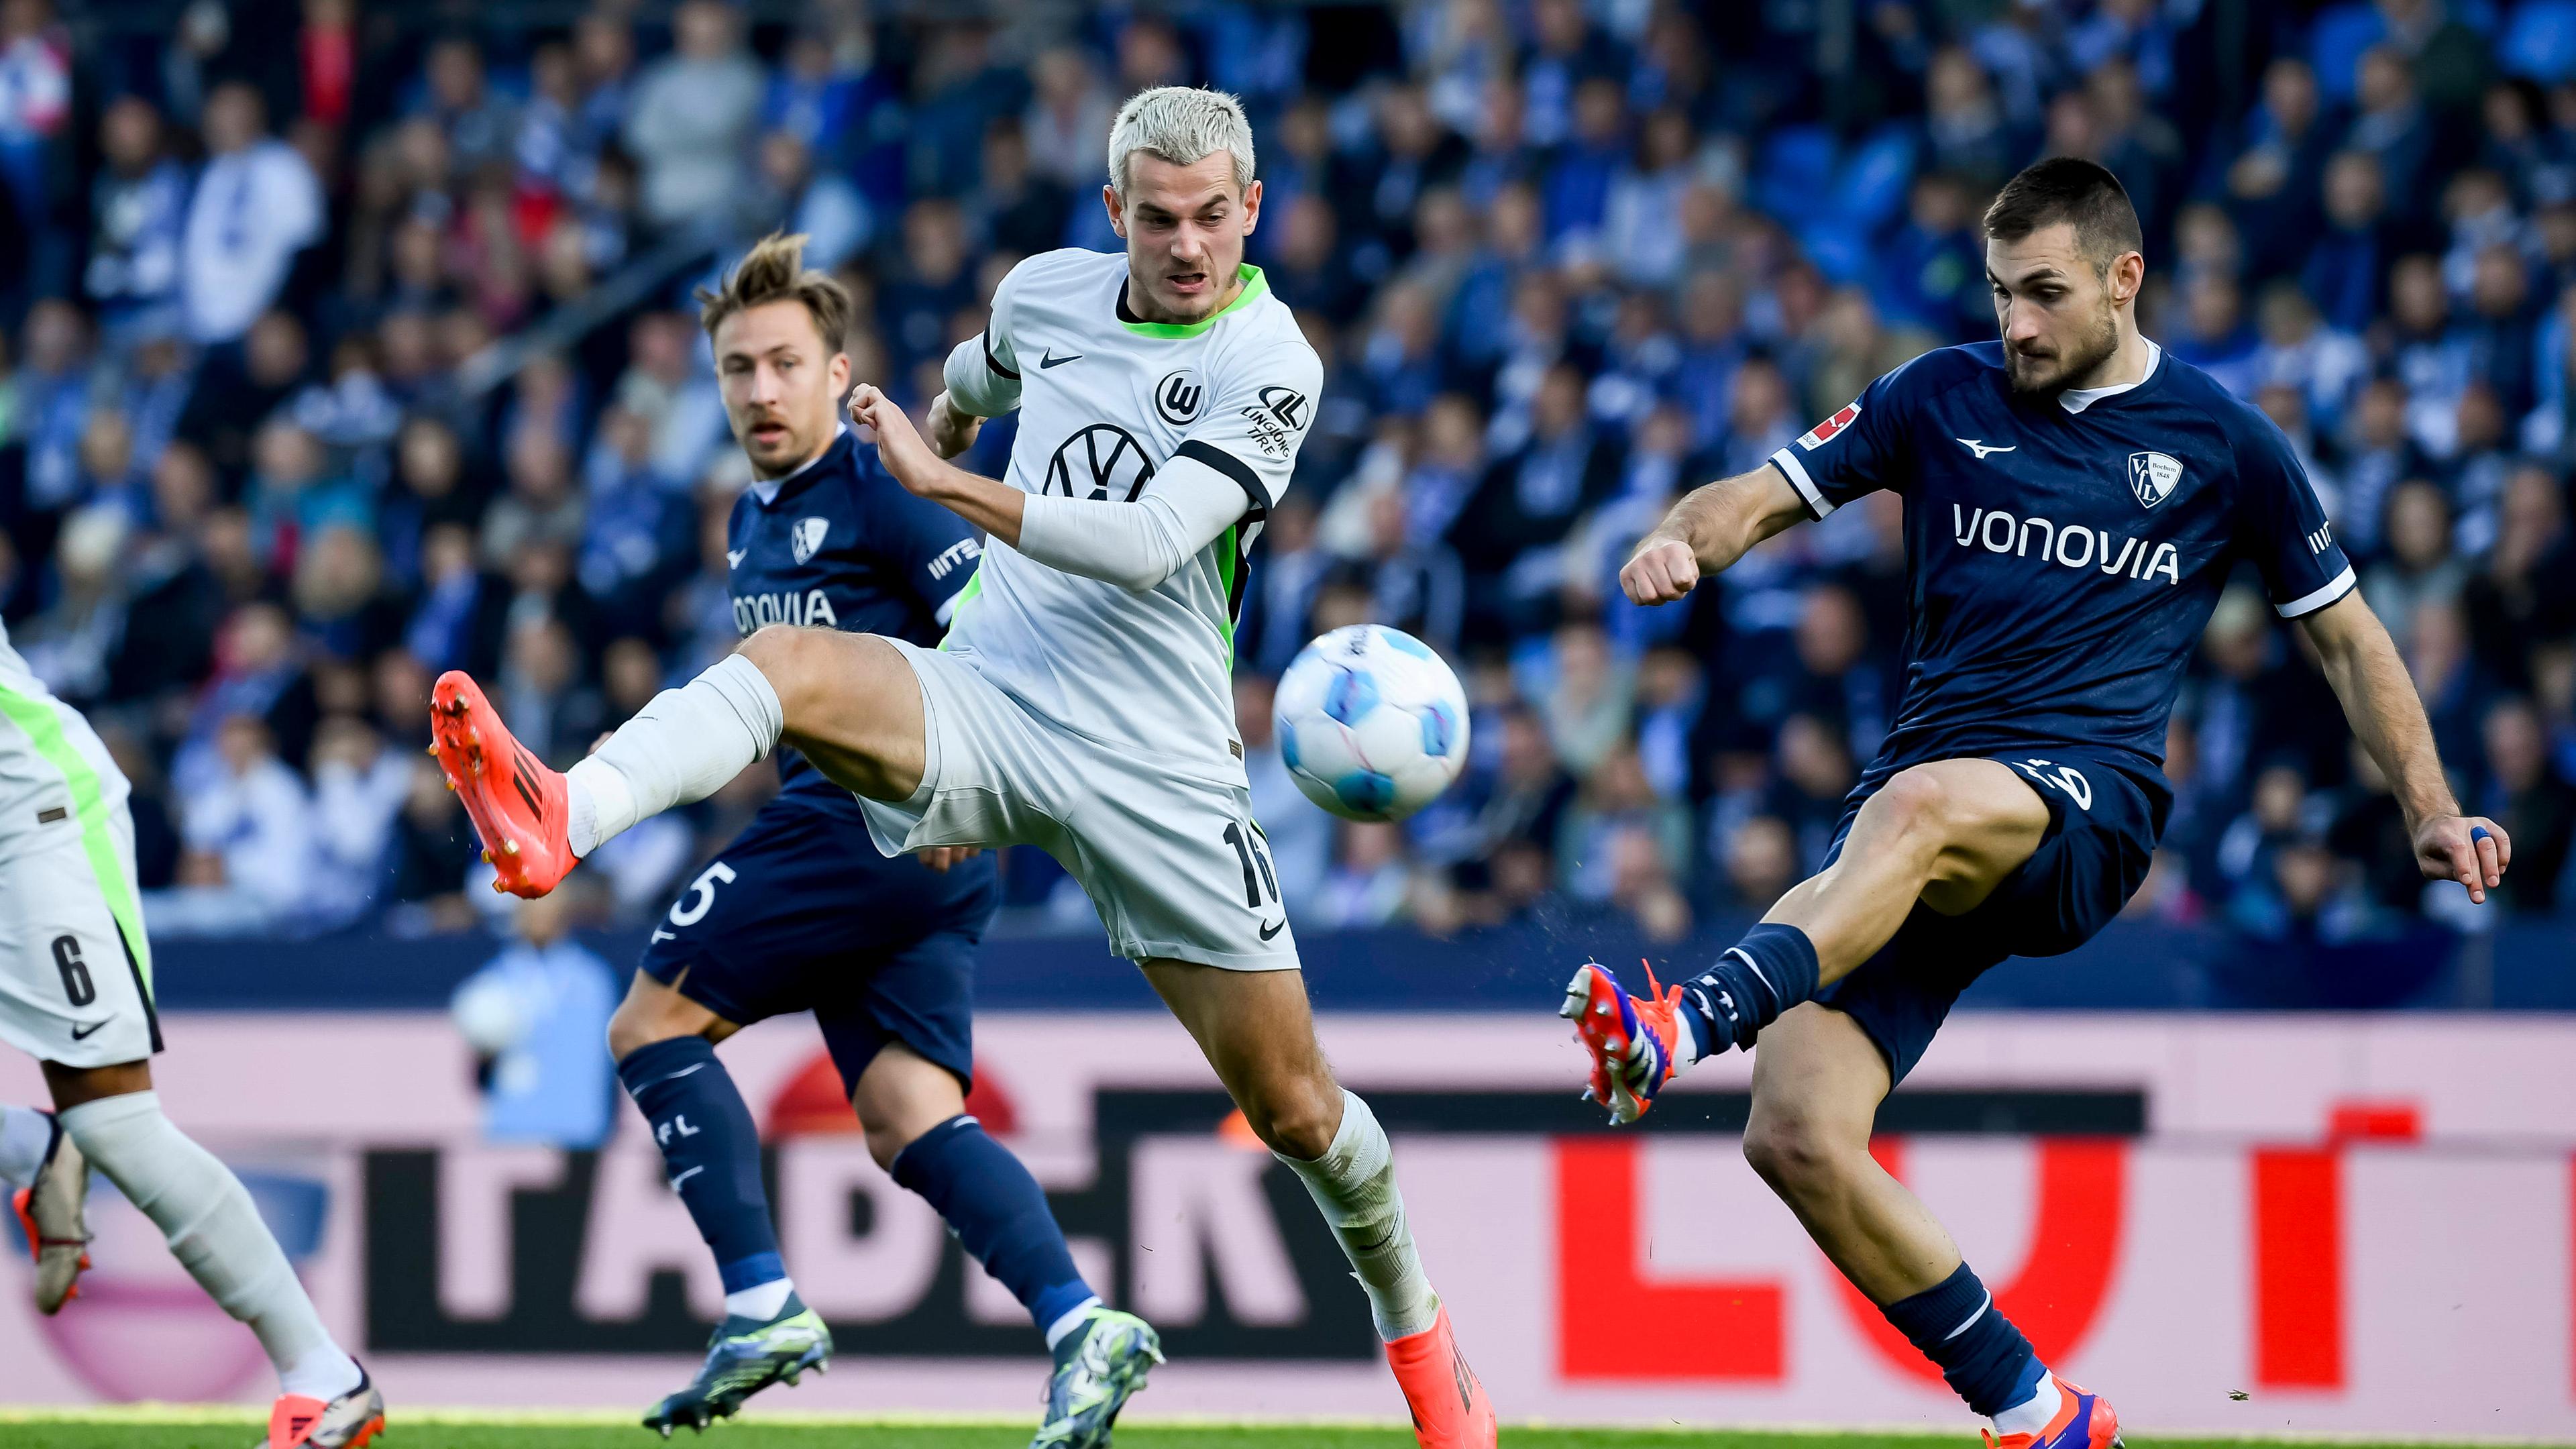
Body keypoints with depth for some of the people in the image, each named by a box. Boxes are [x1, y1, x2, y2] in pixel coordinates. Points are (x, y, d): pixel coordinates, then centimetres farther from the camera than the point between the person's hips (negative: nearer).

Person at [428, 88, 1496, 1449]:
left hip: (1154, 763, -3)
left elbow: (1149, 545, -21)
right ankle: (556, 821, -57)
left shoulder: (1269, 367, -10)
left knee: (1292, 1107, 4)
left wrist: (945, 482, -21)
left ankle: (1412, 1319, 33)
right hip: (980, 703, 3)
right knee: (783, 660, -30)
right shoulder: (1044, 291, 5)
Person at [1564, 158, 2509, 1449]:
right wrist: (1684, 541, -14)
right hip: (1921, 806, 4)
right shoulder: (1944, 399, 13)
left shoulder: (2222, 444, 9)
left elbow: (2345, 635, 19)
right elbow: (1768, 495, 10)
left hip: (2085, 808, -4)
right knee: (1794, 1136, -14)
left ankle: (1690, 1026, -62)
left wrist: (2428, 812, 11)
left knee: (1919, 808, -41)